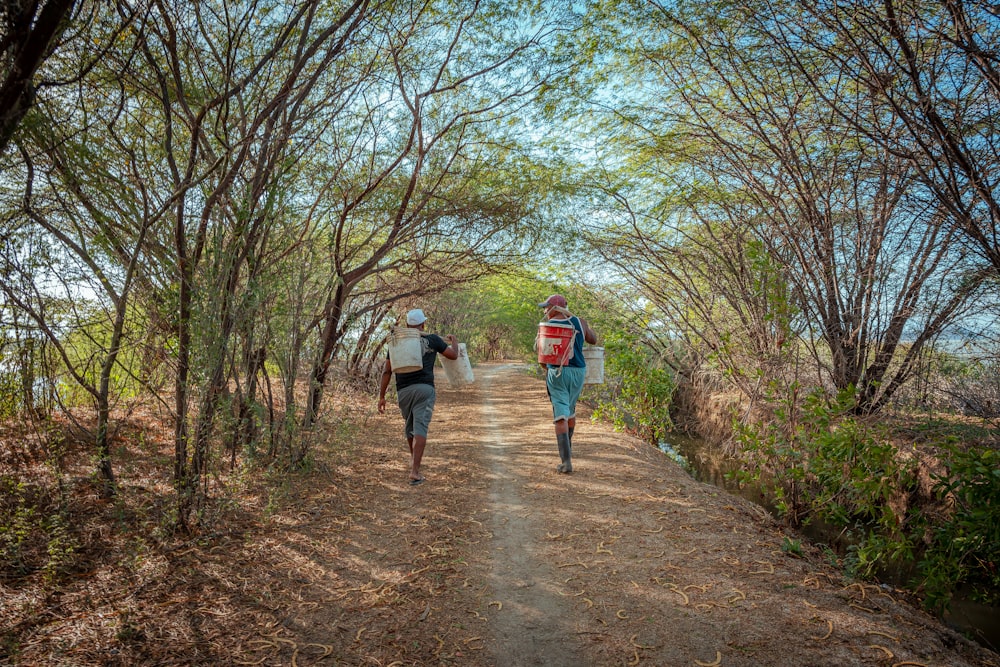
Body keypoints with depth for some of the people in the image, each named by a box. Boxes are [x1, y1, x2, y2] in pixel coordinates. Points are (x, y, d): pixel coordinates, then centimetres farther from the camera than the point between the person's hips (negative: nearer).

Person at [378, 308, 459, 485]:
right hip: (424, 389, -3)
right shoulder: (432, 340, 3)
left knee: (410, 426, 24)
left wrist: (381, 396, 11)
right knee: (420, 428, -9)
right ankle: (415, 471, -20)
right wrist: (454, 341, 31)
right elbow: (453, 355, 10)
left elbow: (386, 371, 7)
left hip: (403, 391, 3)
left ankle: (413, 459, 44)